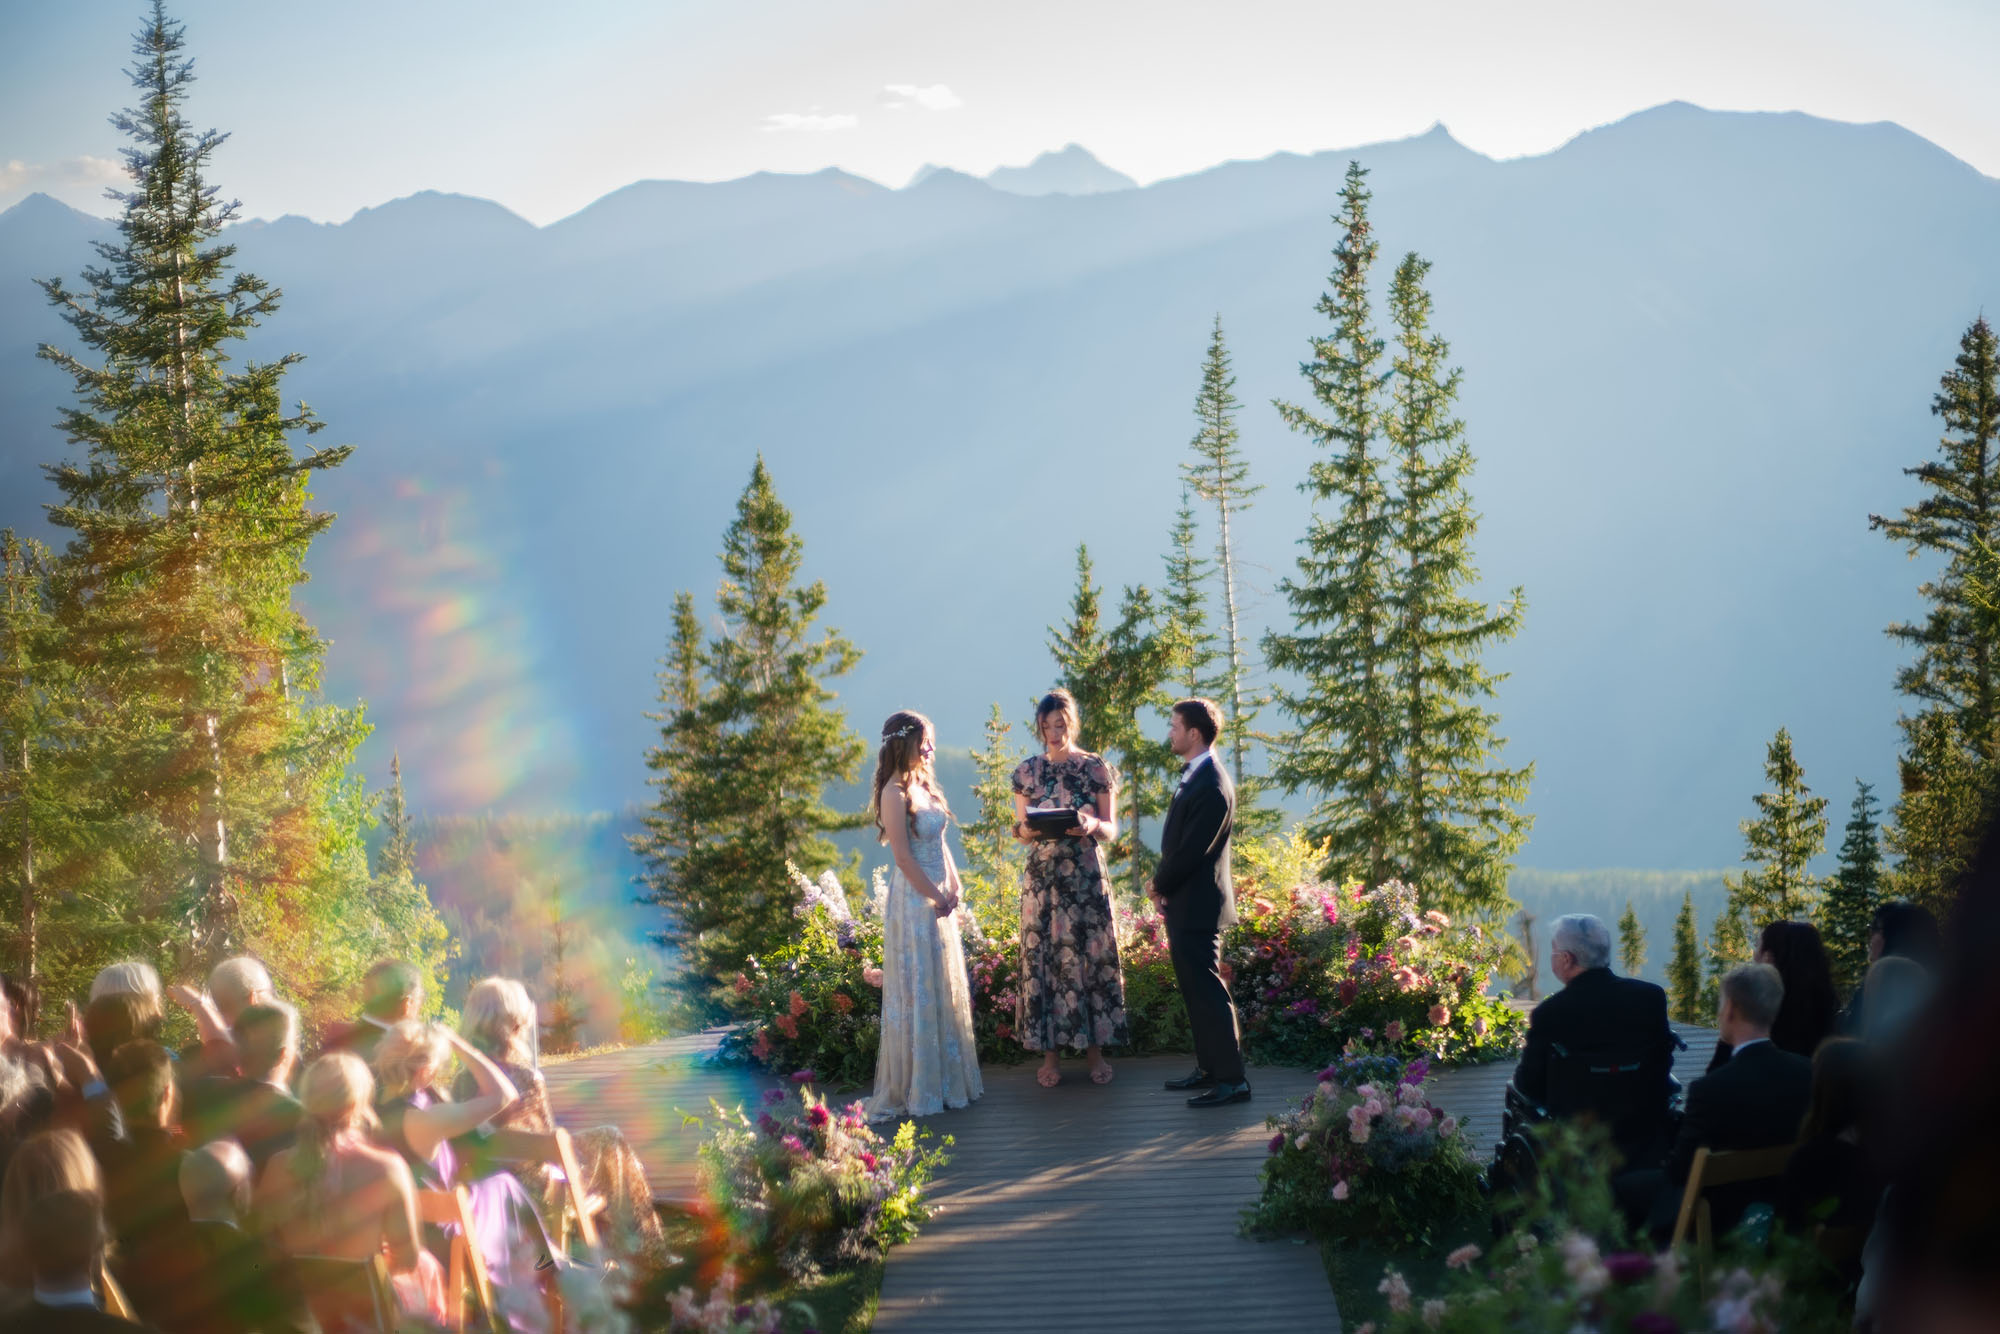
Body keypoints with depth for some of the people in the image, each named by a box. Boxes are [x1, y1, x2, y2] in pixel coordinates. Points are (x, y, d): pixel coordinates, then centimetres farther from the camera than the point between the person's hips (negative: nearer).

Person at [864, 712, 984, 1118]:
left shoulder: (924, 786, 10)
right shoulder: (895, 794, -16)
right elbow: (903, 857, -19)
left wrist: (954, 886, 2)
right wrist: (936, 897, -16)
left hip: (938, 898, 9)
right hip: (913, 900, -9)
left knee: (945, 989, 14)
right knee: (917, 992, -2)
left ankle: (945, 1080, 24)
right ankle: (915, 1089, 6)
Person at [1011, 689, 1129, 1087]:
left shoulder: (1096, 769, 2)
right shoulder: (1028, 771, 6)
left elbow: (1111, 830, 2)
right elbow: (1022, 831, 9)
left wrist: (1092, 826, -20)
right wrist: (1027, 827, -15)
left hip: (1086, 876, -1)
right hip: (1042, 877, 1)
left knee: (1090, 956, 0)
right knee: (1043, 956, -1)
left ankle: (1094, 1047, 9)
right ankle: (1050, 1052, 6)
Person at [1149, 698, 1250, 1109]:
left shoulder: (1210, 785, -20)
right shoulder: (1194, 776, 11)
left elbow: (1190, 850, -21)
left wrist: (1159, 885, -7)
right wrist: (1162, 883, 4)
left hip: (1197, 905, -10)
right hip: (1185, 904, 10)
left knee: (1207, 992, -6)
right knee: (1196, 990, 16)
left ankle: (1232, 1079, -2)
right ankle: (1209, 1068, 25)